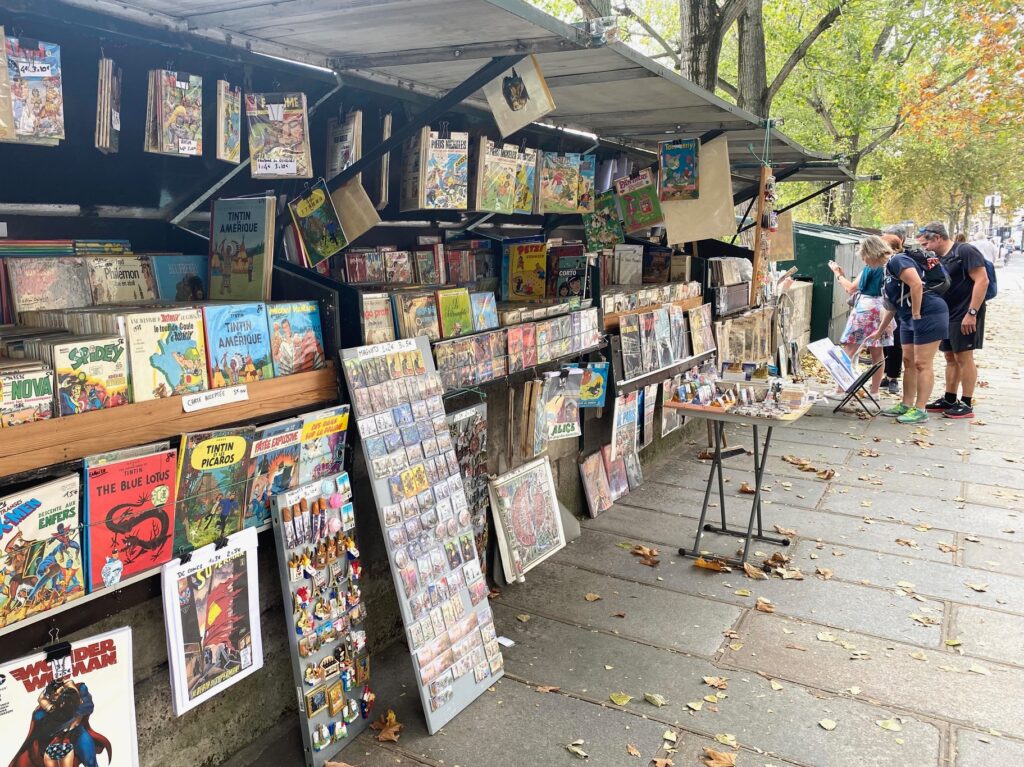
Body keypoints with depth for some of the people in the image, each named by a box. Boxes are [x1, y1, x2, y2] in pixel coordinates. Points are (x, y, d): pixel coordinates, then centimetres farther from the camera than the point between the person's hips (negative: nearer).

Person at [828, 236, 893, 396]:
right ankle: (874, 391, 12)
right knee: (877, 353, 8)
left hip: (865, 310, -7)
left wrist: (838, 274, 10)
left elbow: (851, 288, -3)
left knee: (849, 351, -3)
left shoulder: (869, 269, -10)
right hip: (880, 312, 7)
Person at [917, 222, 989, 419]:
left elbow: (982, 281, -18)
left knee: (963, 357, -4)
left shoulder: (965, 251, -12)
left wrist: (972, 313, -22)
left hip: (965, 316, -8)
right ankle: (949, 400, 20)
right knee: (951, 357, 12)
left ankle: (966, 404, 2)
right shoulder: (938, 258, 13)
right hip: (947, 315, 8)